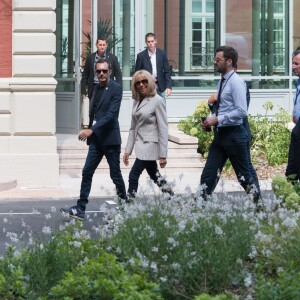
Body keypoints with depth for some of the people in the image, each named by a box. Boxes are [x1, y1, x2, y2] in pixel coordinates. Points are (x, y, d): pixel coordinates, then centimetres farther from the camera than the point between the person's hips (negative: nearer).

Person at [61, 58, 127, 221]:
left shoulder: (116, 89, -11)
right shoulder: (97, 89, 12)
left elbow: (111, 114, -20)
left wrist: (91, 129, -27)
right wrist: (90, 131, 15)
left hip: (110, 139, -7)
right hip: (96, 140, 7)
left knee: (115, 174, 4)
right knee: (87, 172, 0)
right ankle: (80, 209, -1)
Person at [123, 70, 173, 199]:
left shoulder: (157, 101, -11)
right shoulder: (137, 101, 10)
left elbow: (163, 129, -13)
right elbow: (133, 128, 15)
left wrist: (162, 155, -16)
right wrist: (127, 150, 11)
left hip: (150, 145, -7)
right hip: (140, 145, 7)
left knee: (133, 175, -10)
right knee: (154, 175, 16)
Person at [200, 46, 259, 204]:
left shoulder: (236, 82, -15)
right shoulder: (222, 82, 12)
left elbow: (241, 111, -22)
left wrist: (217, 120, -20)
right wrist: (210, 120, 3)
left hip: (234, 135, -8)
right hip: (220, 134, 8)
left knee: (243, 174, 5)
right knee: (208, 175, 3)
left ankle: (256, 202, 21)